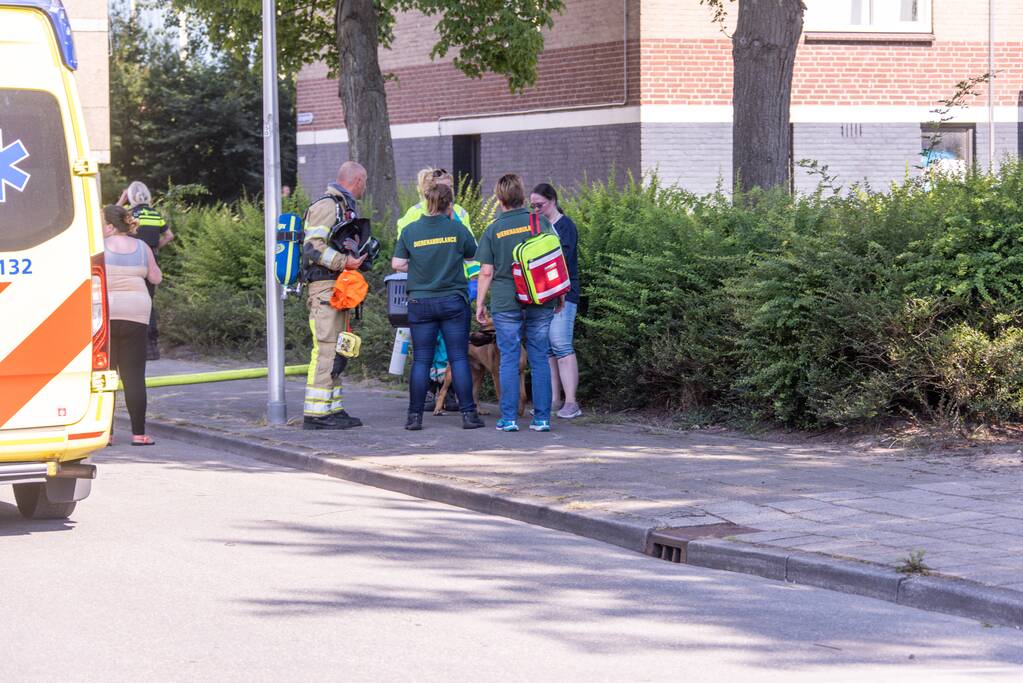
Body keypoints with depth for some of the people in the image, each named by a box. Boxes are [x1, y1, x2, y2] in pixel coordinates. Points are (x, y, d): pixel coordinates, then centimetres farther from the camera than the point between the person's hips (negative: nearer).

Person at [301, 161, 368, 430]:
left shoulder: (347, 208, 22)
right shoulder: (326, 206, -10)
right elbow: (313, 247, -19)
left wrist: (359, 259, 18)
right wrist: (344, 262, -23)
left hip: (341, 288, 11)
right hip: (325, 287, -11)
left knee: (337, 352, 12)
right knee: (325, 349, -13)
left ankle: (333, 409, 16)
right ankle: (316, 413, -14)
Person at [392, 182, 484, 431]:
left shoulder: (410, 230, -2)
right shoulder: (457, 229, -5)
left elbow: (397, 263, -1)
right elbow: (472, 254, 9)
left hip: (420, 303, 1)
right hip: (453, 301, -1)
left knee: (421, 360, 5)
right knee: (459, 358, 3)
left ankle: (415, 416, 4)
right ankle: (468, 413, 2)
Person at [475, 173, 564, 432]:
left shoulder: (492, 230, -1)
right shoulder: (541, 223, 1)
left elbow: (486, 271, -1)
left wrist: (480, 304, 8)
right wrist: (560, 293, 16)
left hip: (506, 303, -1)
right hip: (540, 302, 1)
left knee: (509, 360, 3)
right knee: (540, 360, 6)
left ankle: (509, 418, 2)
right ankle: (542, 418, 6)